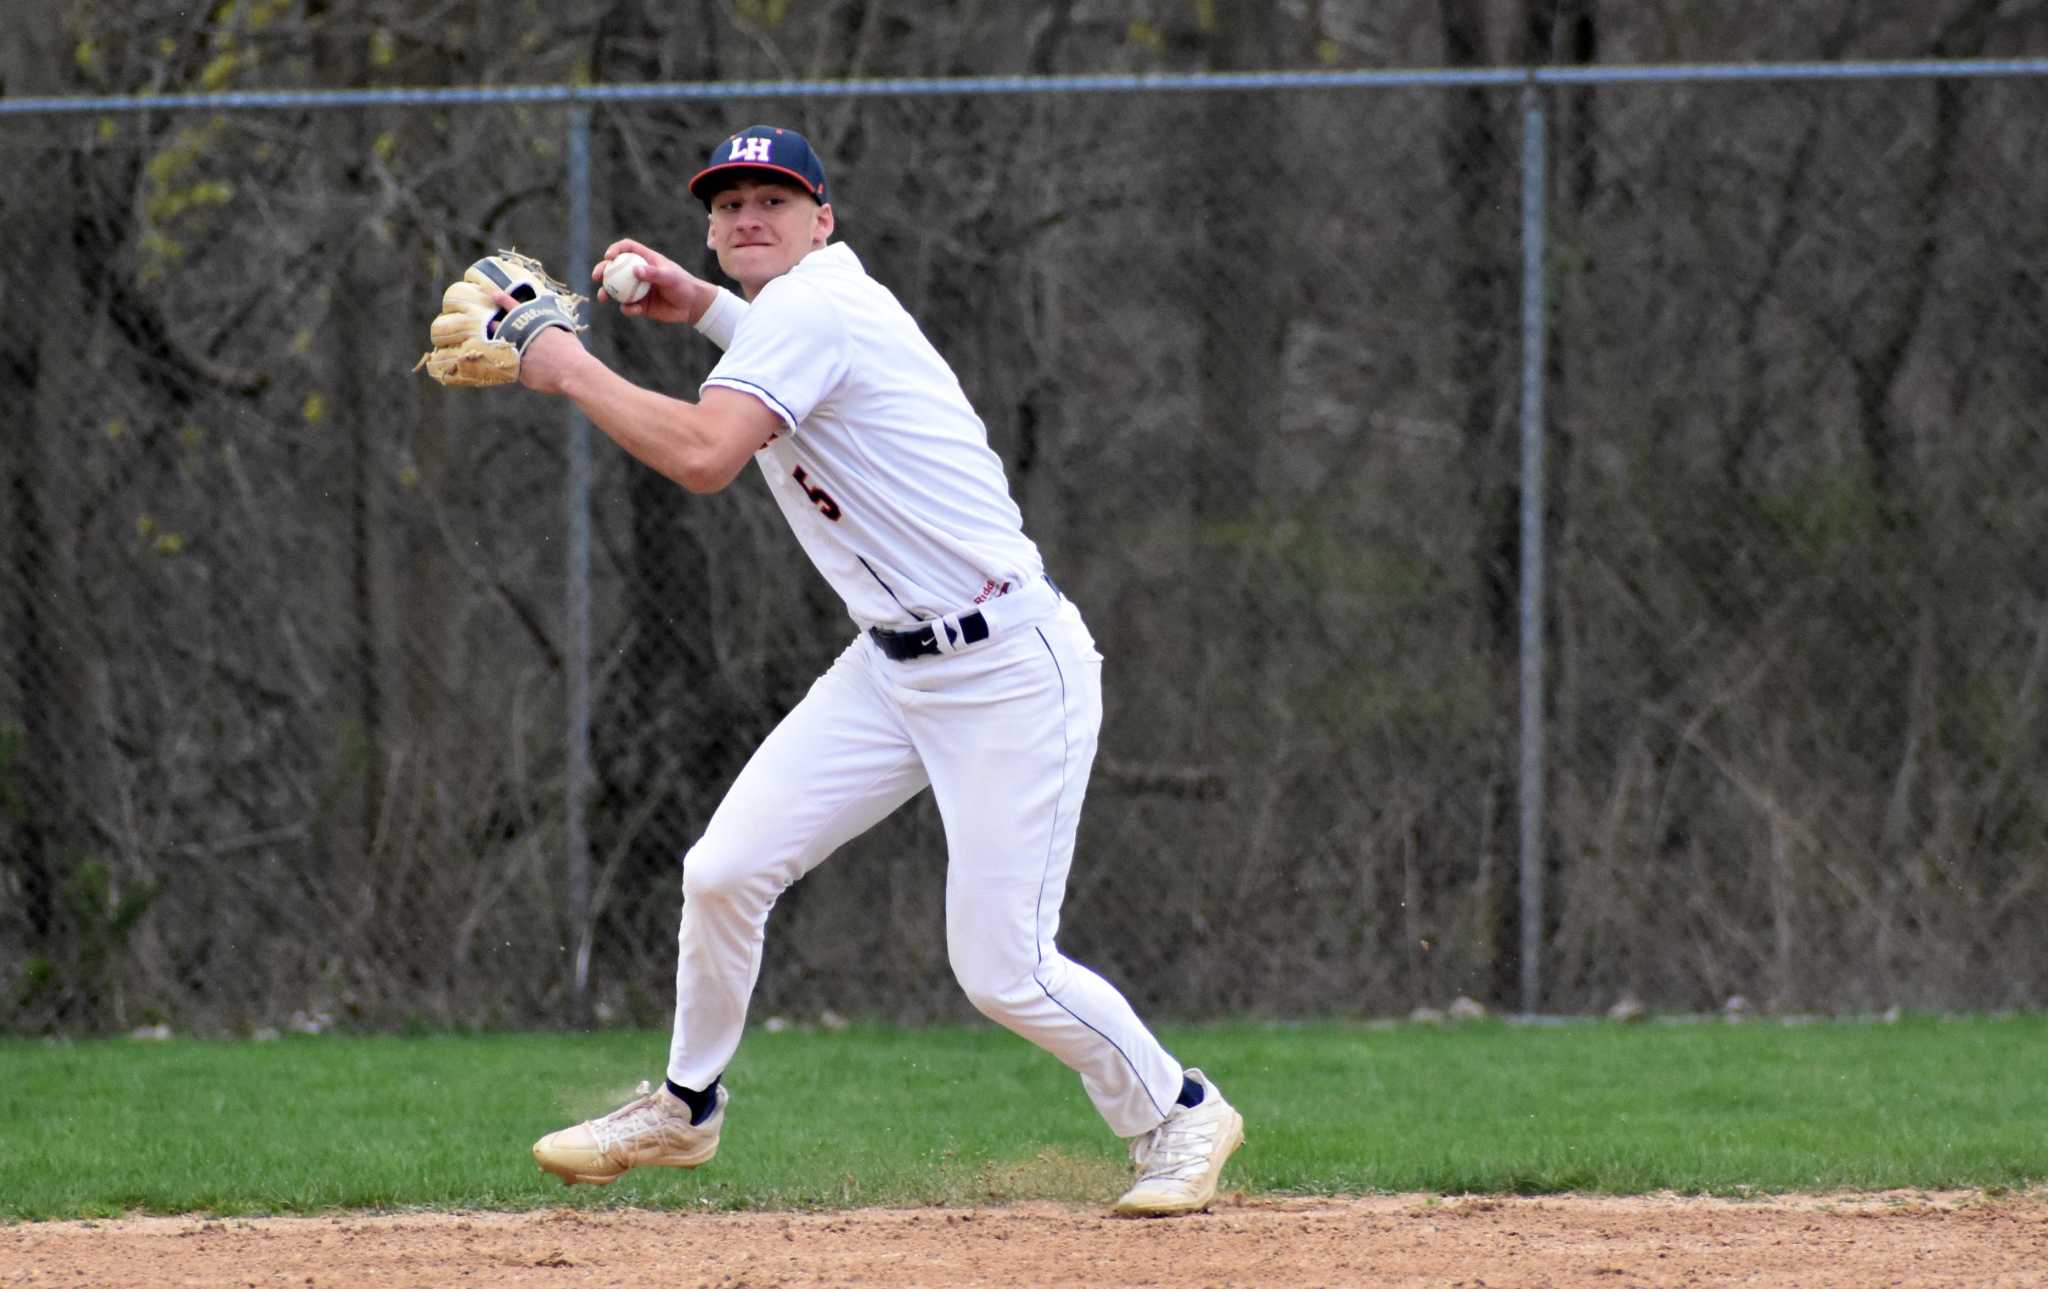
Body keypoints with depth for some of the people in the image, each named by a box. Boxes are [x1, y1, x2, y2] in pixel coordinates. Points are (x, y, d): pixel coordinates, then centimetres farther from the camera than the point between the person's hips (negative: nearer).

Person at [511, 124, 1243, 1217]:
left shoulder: (810, 306, -17)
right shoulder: (796, 308, 12)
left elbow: (703, 456, -30)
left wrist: (571, 368, -17)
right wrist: (700, 307, 23)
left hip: (1009, 673, -9)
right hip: (892, 667, 9)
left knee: (1002, 970, -9)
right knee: (724, 872, 1)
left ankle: (1175, 1114, 13)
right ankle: (685, 1106, 20)